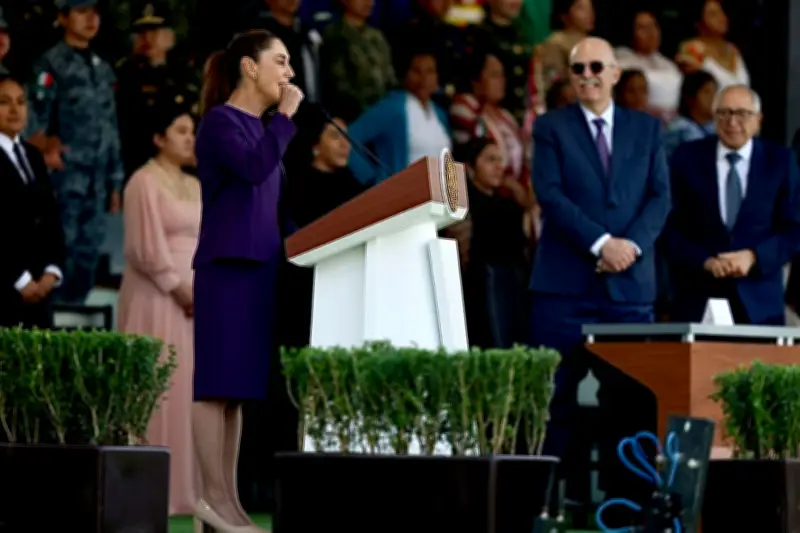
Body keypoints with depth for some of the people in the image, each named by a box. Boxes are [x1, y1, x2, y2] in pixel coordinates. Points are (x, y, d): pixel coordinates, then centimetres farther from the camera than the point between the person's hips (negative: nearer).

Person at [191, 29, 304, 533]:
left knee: (236, 384, 5)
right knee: (218, 381, -9)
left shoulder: (264, 129, 20)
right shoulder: (219, 121, -4)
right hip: (227, 264, -8)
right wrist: (287, 116, -9)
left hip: (260, 266, 8)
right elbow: (253, 168, -21)